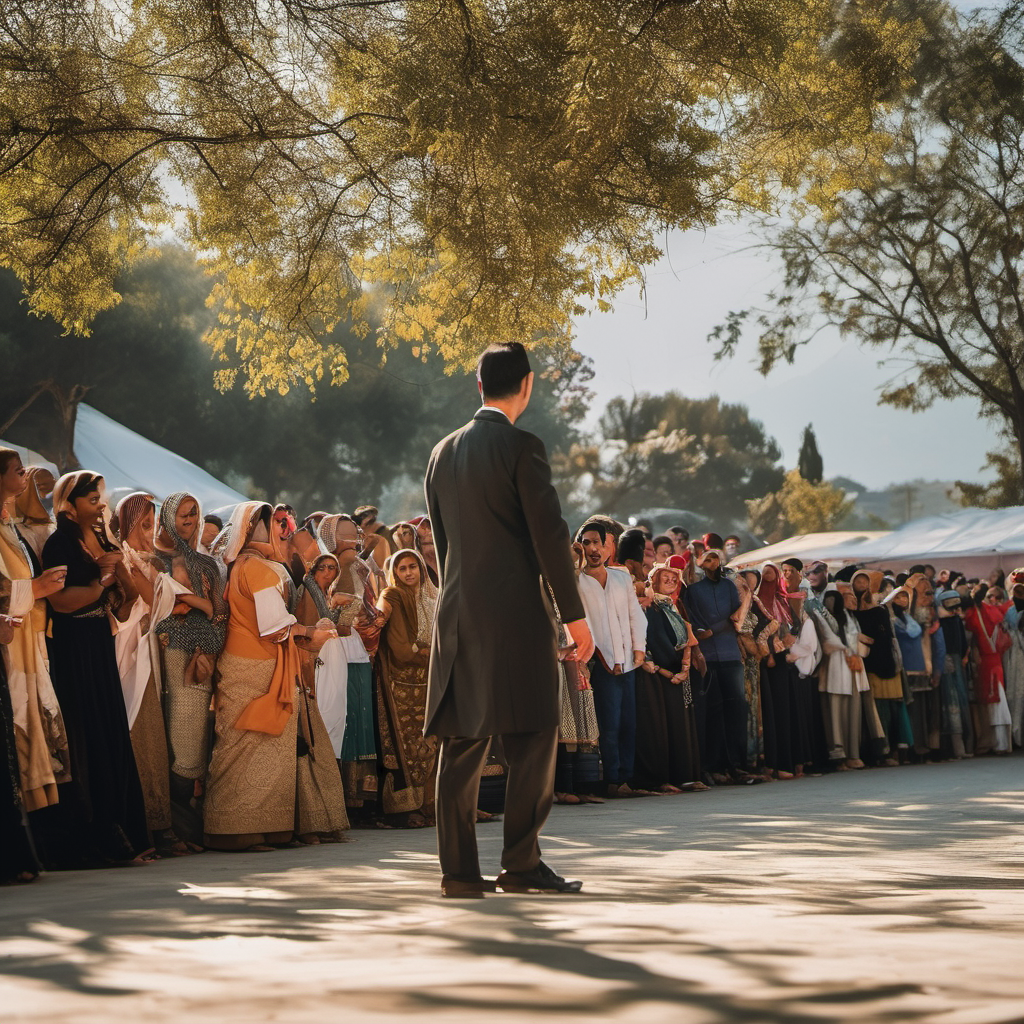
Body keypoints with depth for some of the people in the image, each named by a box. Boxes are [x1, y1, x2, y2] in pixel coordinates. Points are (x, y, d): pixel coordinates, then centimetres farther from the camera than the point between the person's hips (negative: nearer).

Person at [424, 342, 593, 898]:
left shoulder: (443, 452, 13)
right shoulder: (521, 447, -7)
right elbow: (549, 534, -10)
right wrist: (573, 613, -6)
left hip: (458, 612, 7)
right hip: (515, 611, -6)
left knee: (461, 744, 6)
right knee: (533, 738, -1)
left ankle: (459, 869, 7)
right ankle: (521, 864, -3)